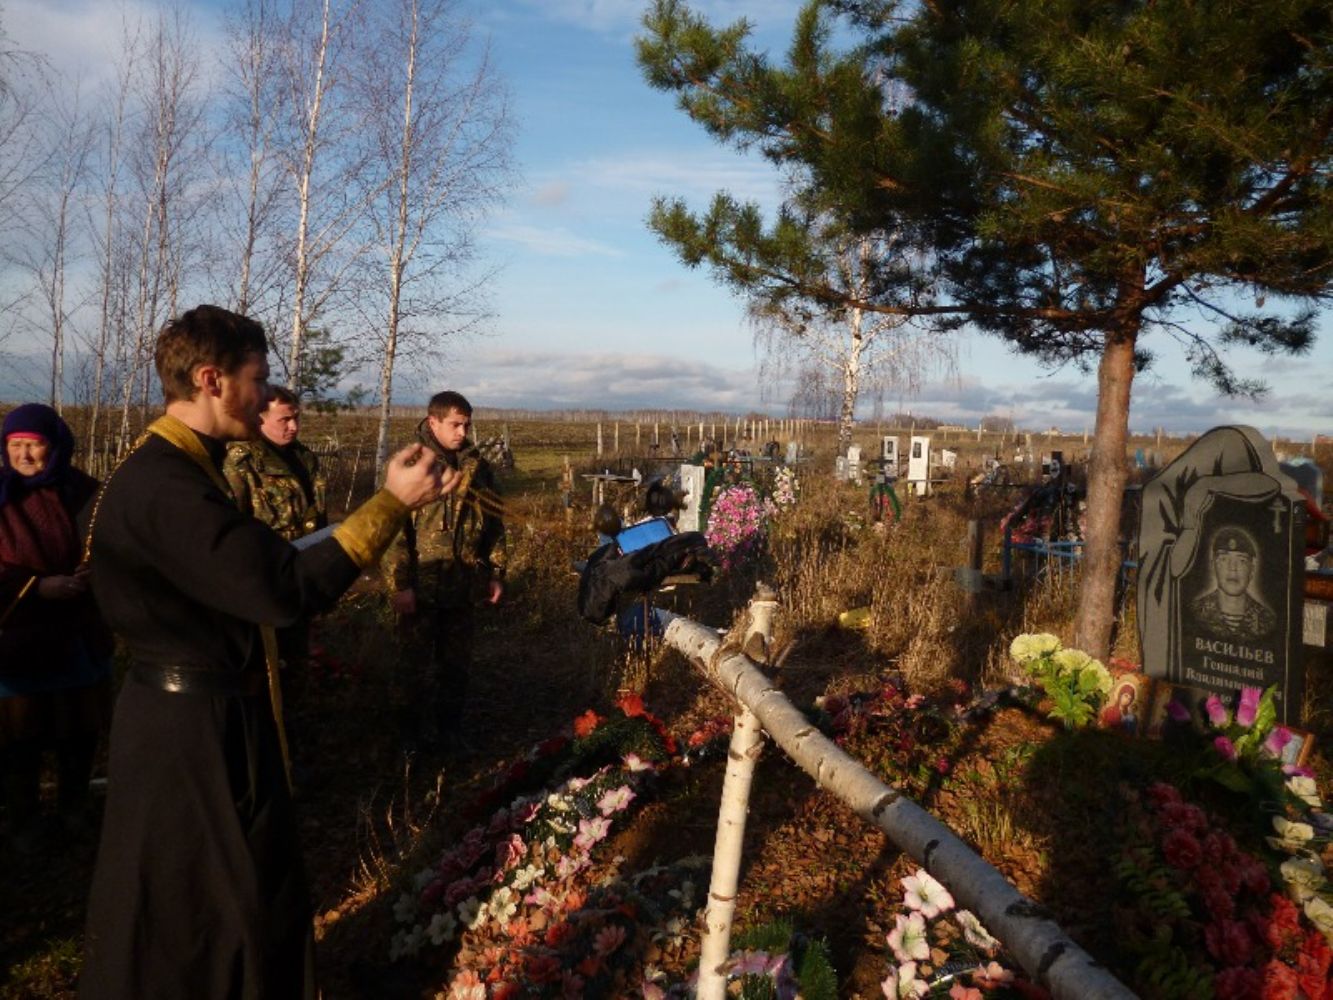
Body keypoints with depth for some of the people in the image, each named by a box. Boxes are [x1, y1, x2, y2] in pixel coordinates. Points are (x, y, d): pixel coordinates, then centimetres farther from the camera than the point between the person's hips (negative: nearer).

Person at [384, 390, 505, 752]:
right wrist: (399, 584, -16)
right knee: (418, 663, 9)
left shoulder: (477, 467, 6)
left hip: (462, 587, 4)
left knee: (457, 663, 14)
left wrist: (496, 573, 10)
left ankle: (450, 730, 29)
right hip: (421, 587, -4)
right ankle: (416, 735, 23)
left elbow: (494, 523, 12)